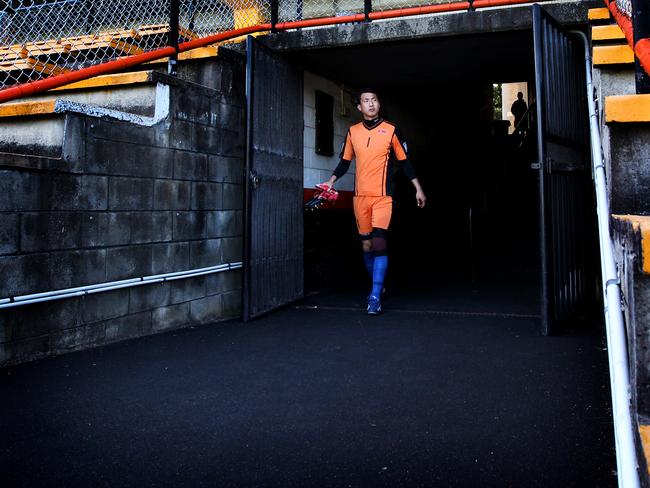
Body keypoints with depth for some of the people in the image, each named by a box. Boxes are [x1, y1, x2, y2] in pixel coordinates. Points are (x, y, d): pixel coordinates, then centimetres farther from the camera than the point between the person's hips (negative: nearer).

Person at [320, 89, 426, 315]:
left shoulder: (391, 131, 2)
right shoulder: (353, 132, 9)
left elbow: (404, 162, 7)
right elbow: (345, 162, 17)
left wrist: (418, 189, 6)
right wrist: (331, 181, 5)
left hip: (383, 197, -3)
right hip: (360, 196, 3)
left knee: (378, 243, -15)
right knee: (366, 246, 8)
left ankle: (375, 297, -14)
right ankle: (378, 286, 27)